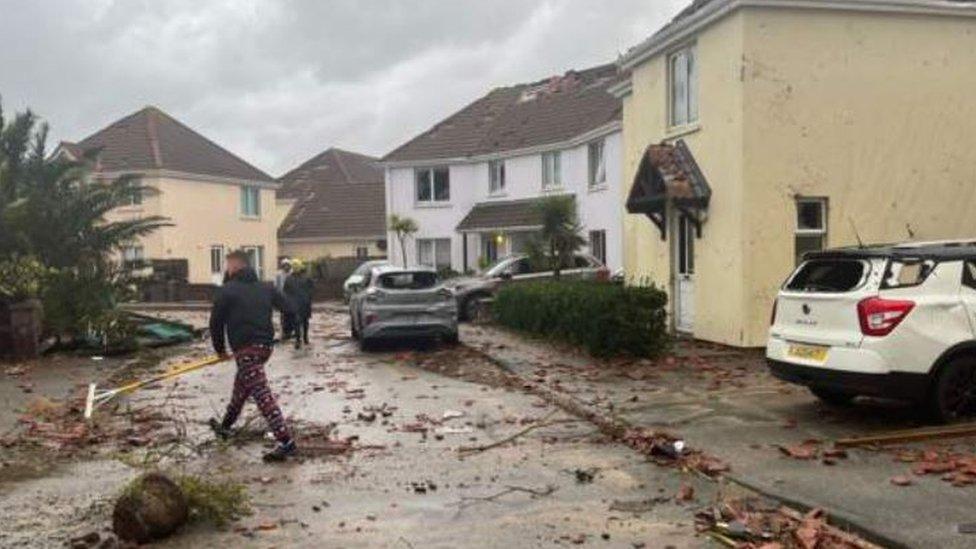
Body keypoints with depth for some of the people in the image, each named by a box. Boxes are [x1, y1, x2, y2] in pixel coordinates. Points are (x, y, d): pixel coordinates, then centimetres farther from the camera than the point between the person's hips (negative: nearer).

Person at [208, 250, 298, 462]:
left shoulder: (227, 290, -3)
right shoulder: (264, 288, 14)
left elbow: (216, 322, -1)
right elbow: (288, 307, 11)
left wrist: (220, 348, 12)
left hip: (245, 349, -8)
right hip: (265, 346, 8)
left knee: (262, 395, -13)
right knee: (241, 386, 27)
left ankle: (286, 443, -22)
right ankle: (225, 426, 45)